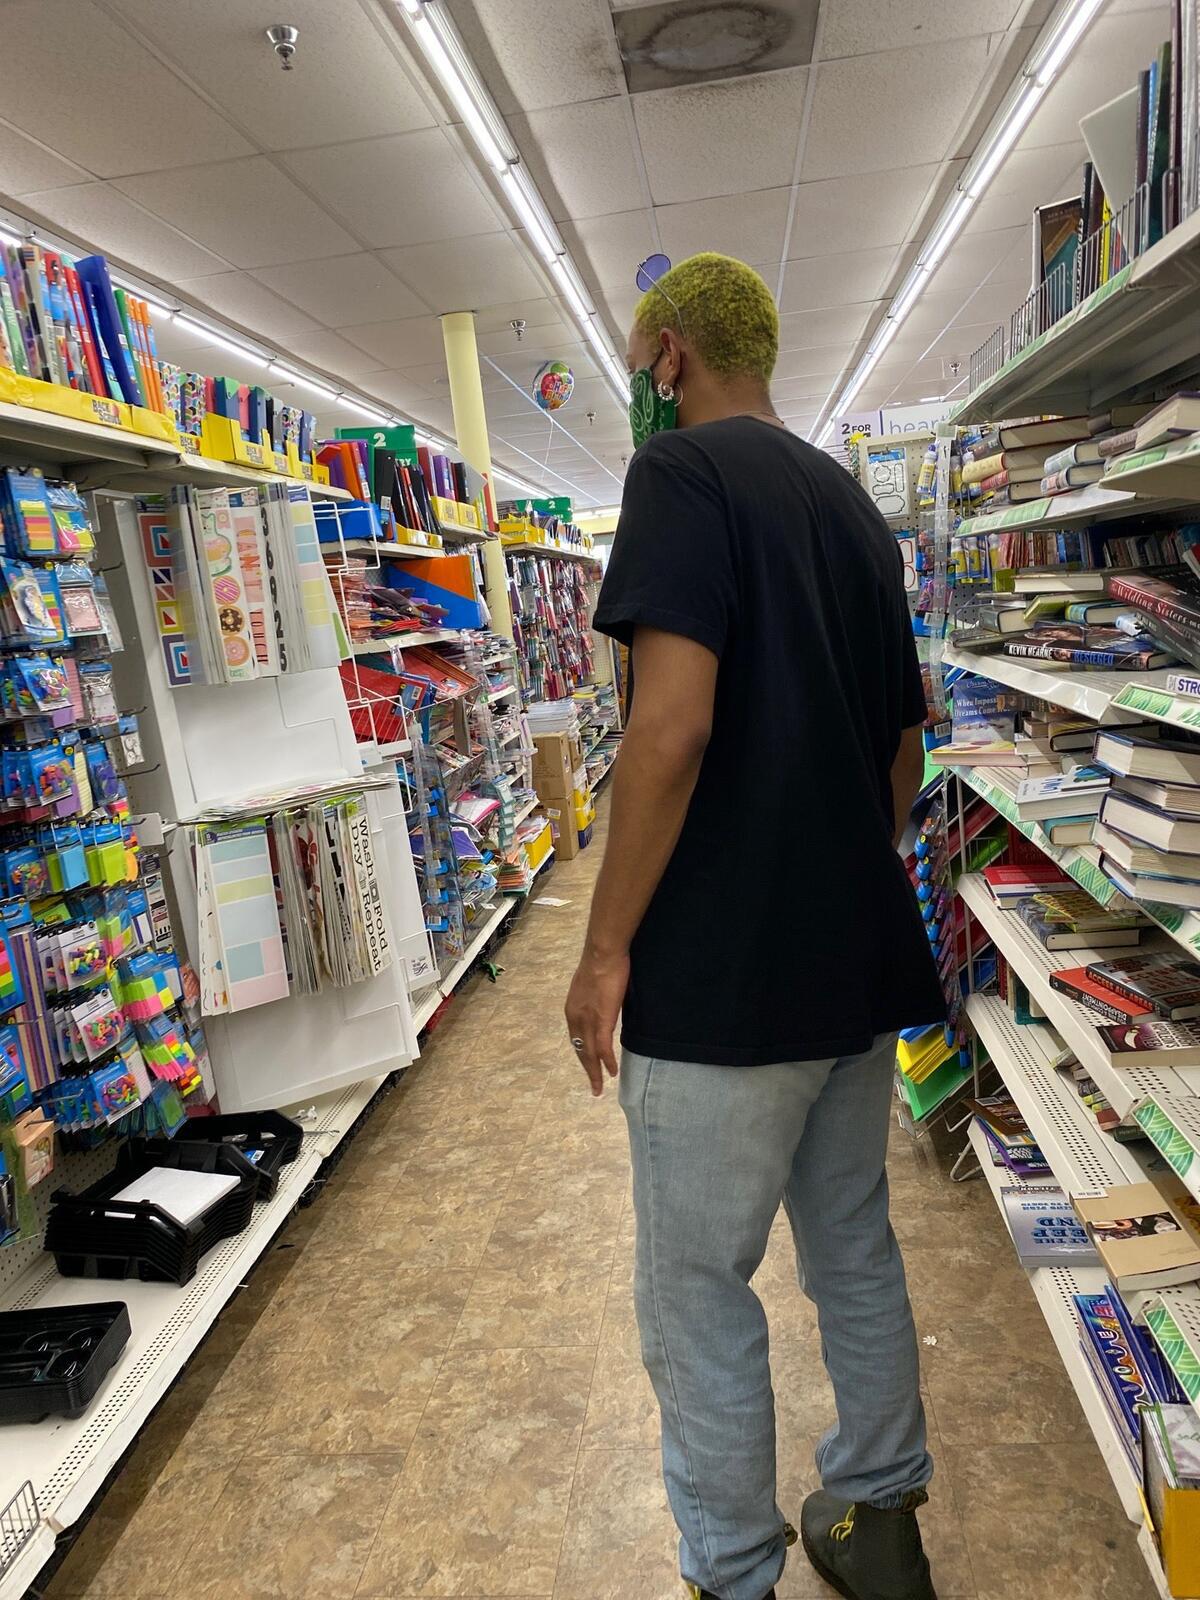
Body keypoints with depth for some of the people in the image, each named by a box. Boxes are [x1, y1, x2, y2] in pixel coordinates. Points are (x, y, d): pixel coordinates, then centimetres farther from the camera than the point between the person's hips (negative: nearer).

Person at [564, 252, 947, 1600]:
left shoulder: (684, 470, -9)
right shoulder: (852, 506, 15)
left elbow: (672, 722, -23)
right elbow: (905, 754, 17)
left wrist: (607, 947, -15)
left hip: (724, 975, -8)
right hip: (862, 959, 9)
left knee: (697, 1288, 8)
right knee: (855, 1251, 21)